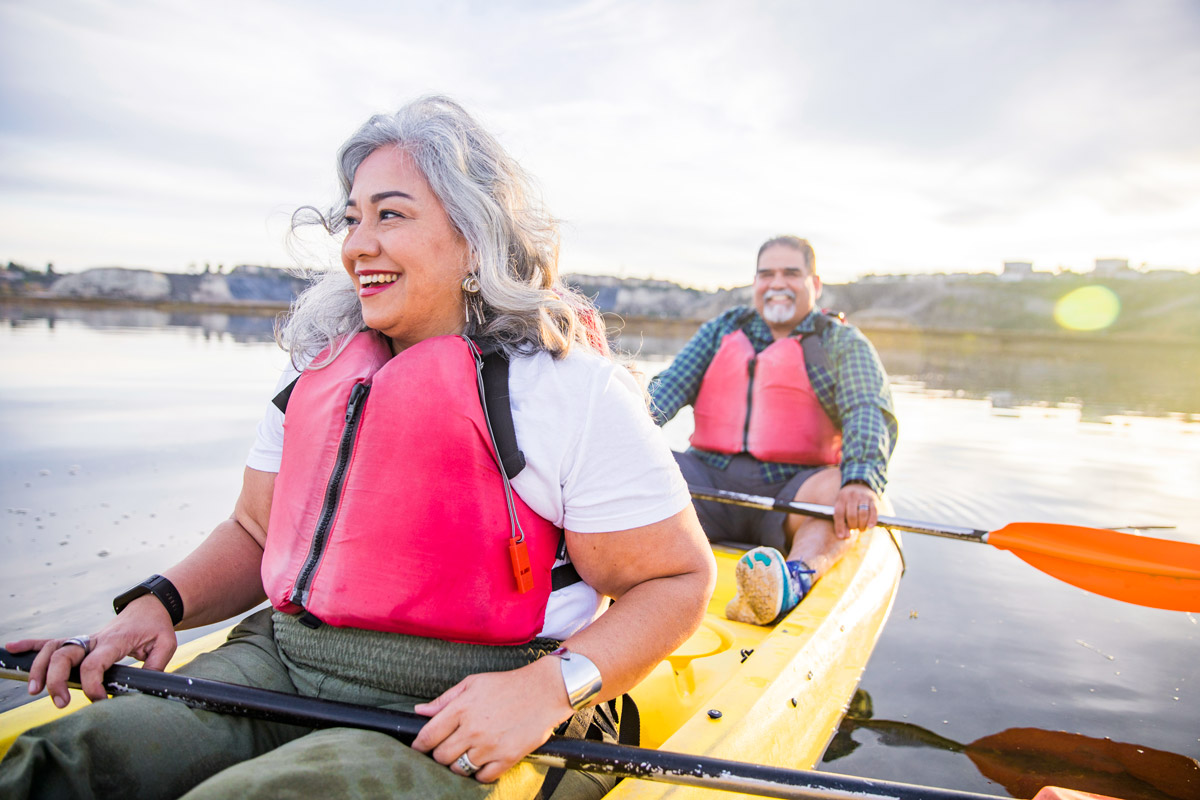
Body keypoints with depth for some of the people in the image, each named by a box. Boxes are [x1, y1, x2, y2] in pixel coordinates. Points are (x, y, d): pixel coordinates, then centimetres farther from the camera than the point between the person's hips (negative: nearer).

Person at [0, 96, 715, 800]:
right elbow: (256, 533, 20)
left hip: (460, 725, -4)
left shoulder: (572, 388, -10)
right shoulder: (320, 370, 11)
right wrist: (160, 603, 1)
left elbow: (680, 578, -8)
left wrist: (551, 687, -22)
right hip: (280, 663, 5)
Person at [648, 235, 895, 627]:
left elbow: (870, 413, -11)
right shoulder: (722, 330, 18)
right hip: (711, 480, 3)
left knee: (837, 489, -33)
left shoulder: (843, 344, 8)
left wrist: (860, 481, -32)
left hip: (790, 491, -2)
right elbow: (670, 386, 4)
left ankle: (793, 582, -58)